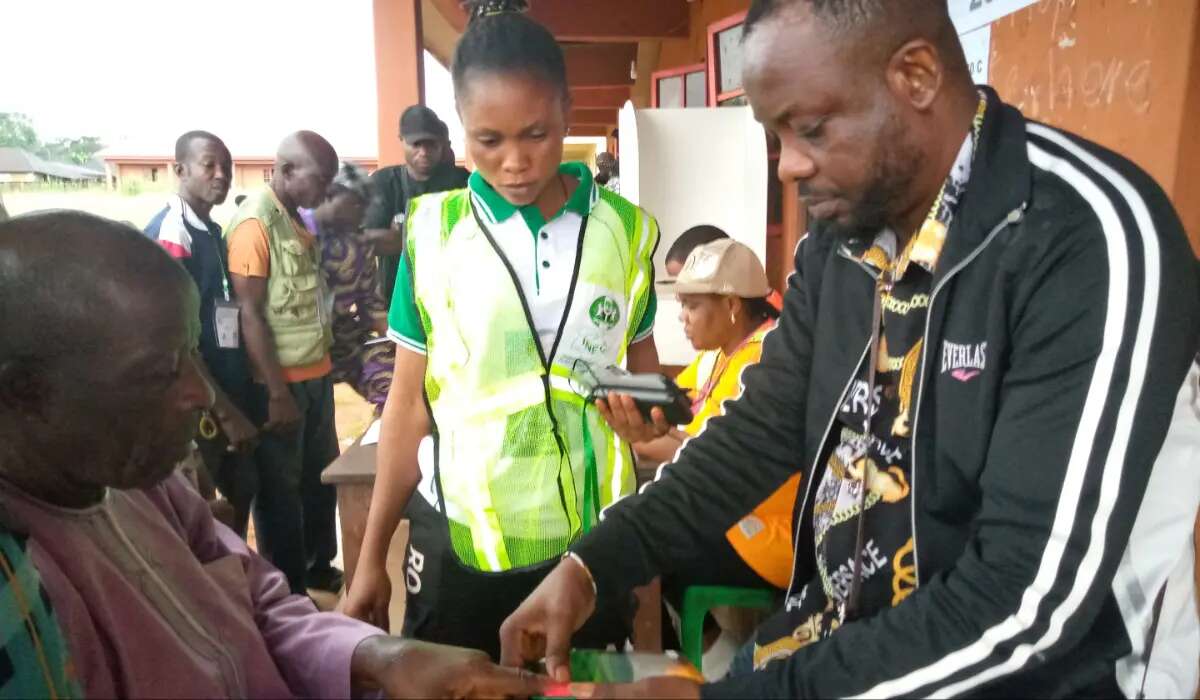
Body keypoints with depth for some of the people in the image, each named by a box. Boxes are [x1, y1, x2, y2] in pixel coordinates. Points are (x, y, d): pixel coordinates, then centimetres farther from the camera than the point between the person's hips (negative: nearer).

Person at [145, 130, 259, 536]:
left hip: (230, 391, 8)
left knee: (241, 491, 18)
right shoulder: (169, 233, -16)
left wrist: (236, 403, 12)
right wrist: (226, 411, -18)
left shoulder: (213, 231, 9)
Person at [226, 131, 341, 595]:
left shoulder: (297, 219, 9)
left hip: (316, 374, 8)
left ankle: (319, 566, 37)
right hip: (281, 382, -8)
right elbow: (250, 314, -18)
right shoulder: (254, 223, -16)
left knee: (320, 477, 19)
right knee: (280, 488, 7)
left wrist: (326, 363, 14)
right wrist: (278, 393, -17)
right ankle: (288, 589, 23)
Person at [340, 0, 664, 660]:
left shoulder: (627, 230, -3)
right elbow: (410, 401, 1)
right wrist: (371, 556, 4)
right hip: (457, 537, 0)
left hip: (592, 535, 1)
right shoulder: (432, 230, -5)